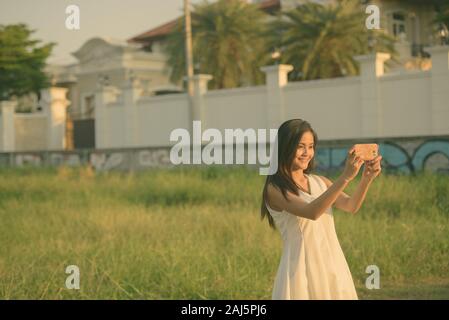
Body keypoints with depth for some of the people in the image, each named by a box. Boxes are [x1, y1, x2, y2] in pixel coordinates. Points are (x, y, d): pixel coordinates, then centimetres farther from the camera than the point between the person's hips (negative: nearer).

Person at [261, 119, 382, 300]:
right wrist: (345, 177, -31)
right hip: (302, 269, -5)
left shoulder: (320, 182, 10)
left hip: (333, 266, 6)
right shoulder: (274, 189, -9)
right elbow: (311, 212, -24)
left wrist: (367, 178, -23)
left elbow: (351, 206, -5)